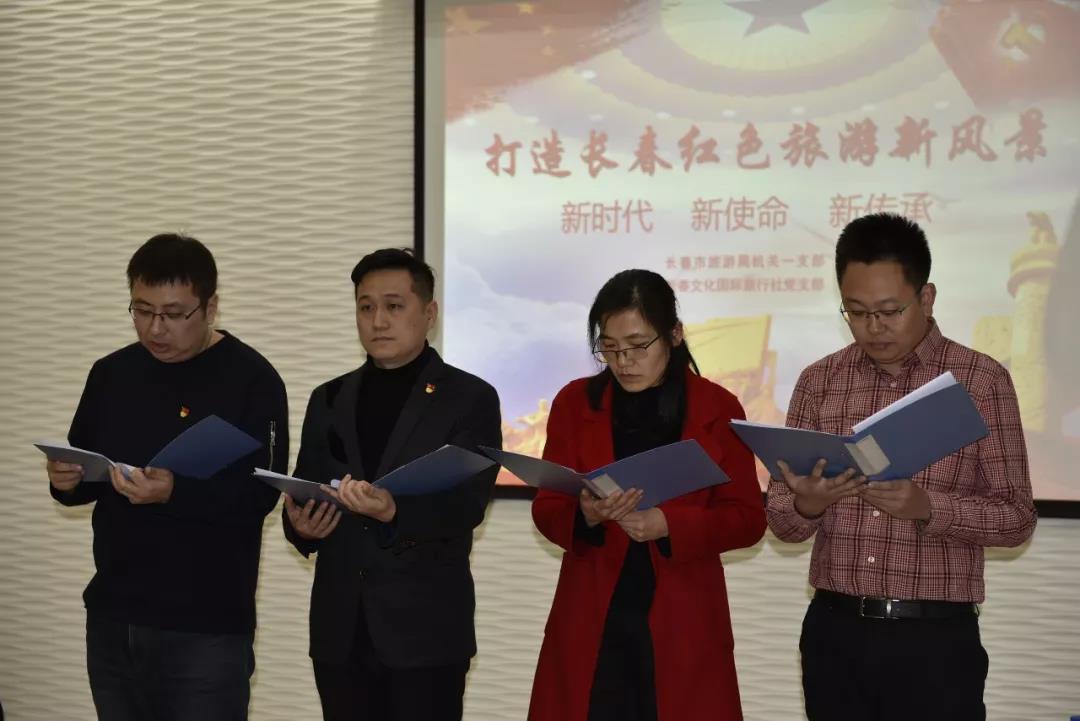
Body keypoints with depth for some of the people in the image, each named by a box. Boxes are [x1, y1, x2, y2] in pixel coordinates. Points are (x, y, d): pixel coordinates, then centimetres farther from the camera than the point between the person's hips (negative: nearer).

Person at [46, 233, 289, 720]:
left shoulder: (252, 380, -8)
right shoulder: (111, 374, 10)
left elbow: (259, 494, -15)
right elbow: (86, 472, 16)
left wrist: (174, 493, -29)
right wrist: (68, 480, -7)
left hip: (206, 629, -5)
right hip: (112, 617, 5)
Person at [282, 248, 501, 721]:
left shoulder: (470, 399, -1)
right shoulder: (329, 399, 13)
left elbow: (466, 504, -12)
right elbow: (301, 498, 12)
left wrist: (394, 511, -30)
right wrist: (301, 525, -11)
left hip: (426, 632, -4)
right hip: (341, 632, 4)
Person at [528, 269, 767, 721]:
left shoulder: (717, 409, 0)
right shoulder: (574, 403, 4)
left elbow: (747, 519, -1)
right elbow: (546, 510, 3)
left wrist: (668, 523, -18)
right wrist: (587, 516, -20)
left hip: (682, 625, -1)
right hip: (590, 621, 1)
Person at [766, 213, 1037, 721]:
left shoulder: (982, 380, -3)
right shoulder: (819, 381, 6)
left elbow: (1017, 516, -4)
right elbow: (780, 519, 6)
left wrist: (928, 507, -21)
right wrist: (806, 506, -16)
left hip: (935, 639, -3)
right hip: (834, 633, 3)